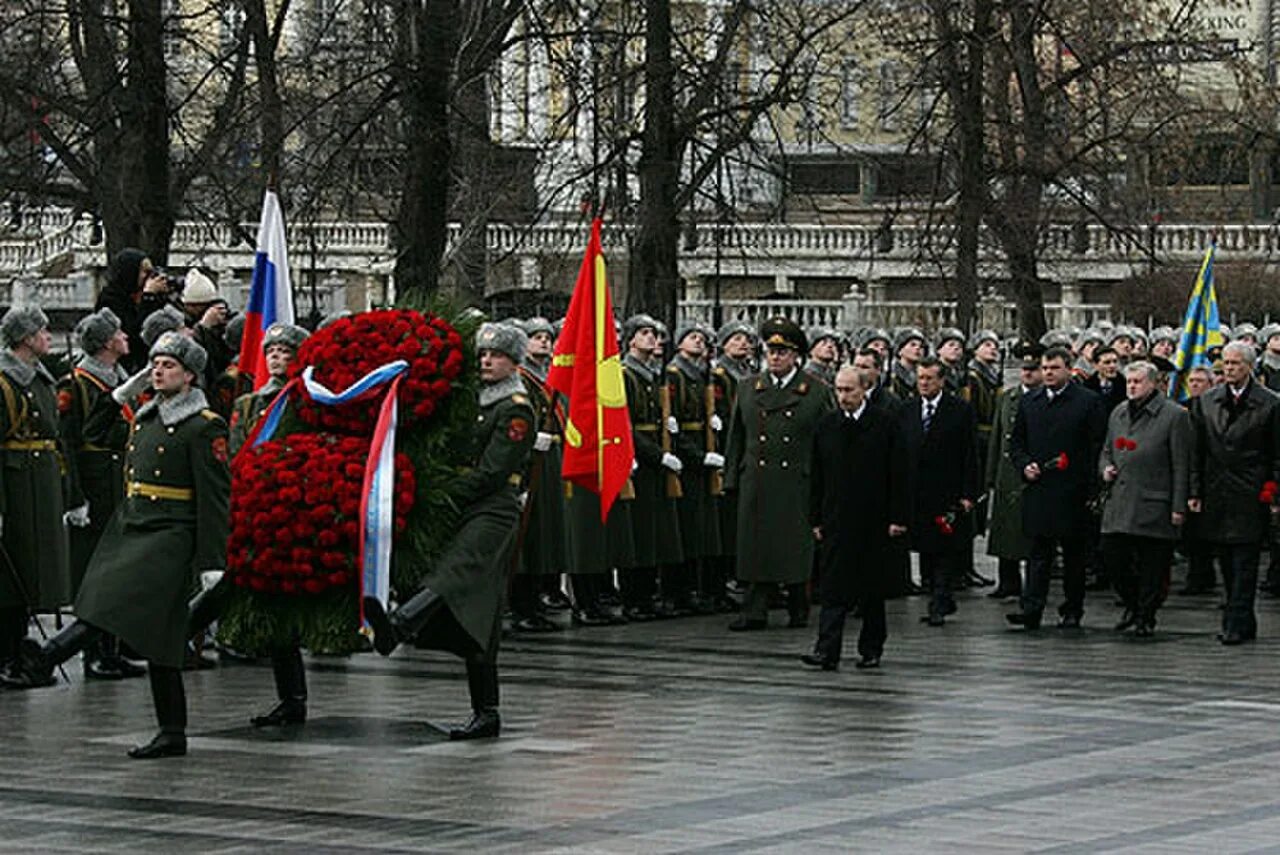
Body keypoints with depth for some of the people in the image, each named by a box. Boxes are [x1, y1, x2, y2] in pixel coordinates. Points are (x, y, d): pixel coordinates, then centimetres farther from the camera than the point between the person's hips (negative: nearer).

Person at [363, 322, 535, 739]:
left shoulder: (516, 410, -4)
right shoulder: (477, 401, 23)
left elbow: (491, 473, -13)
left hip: (494, 513, -9)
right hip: (468, 514, 9)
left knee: (453, 574, -35)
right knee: (474, 621, 7)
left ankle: (396, 626, -63)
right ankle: (486, 714, 10)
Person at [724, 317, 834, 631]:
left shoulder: (816, 392, 4)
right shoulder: (748, 390, 13)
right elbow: (736, 438, 14)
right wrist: (732, 480, 7)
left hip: (798, 484, -3)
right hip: (757, 484, 3)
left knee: (797, 548, 1)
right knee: (755, 545, 0)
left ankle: (798, 609, 14)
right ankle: (755, 611, 4)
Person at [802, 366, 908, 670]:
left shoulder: (885, 422, -2)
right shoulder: (826, 425, 7)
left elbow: (898, 473, -3)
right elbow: (817, 476, 10)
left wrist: (897, 517, -8)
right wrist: (816, 519, 6)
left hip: (874, 520, -2)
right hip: (836, 519, 2)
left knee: (873, 588, 7)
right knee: (833, 587, -6)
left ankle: (871, 649, 18)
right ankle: (827, 651, -11)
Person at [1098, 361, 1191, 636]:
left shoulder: (1174, 415, -4)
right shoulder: (1118, 414, 16)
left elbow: (1181, 466, -5)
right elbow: (1107, 451, 27)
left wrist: (1179, 507, -9)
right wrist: (1105, 469, 3)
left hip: (1154, 505, -5)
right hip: (1118, 504, 5)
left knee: (1151, 564, 0)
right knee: (1112, 555, 1)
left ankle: (1146, 617, 13)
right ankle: (1133, 604, 22)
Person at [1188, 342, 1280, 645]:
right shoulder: (1205, 402, 9)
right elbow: (1197, 451, 10)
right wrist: (1195, 491, 5)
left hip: (1251, 495, -4)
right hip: (1216, 495, 4)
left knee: (1244, 563, -6)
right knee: (1227, 563, 9)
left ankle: (1237, 624, -6)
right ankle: (1244, 623, 18)